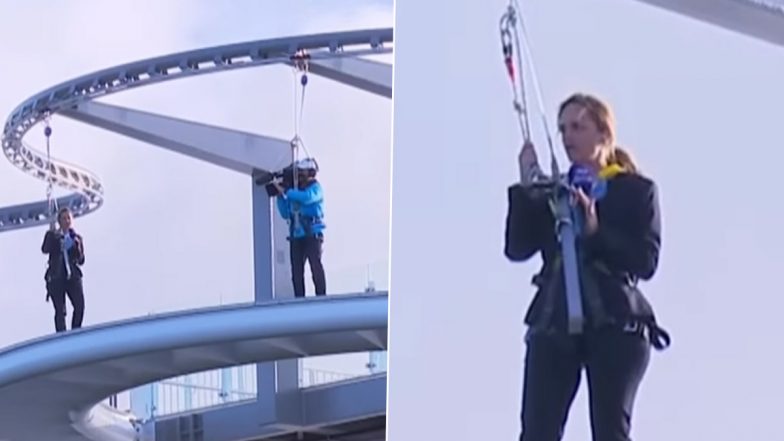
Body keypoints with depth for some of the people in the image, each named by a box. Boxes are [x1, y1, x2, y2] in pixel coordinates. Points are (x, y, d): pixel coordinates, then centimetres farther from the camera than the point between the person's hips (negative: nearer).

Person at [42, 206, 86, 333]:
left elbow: (81, 261, 8)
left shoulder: (77, 238, 13)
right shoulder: (52, 235, 7)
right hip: (56, 277, -1)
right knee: (60, 310, -4)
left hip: (73, 276, 2)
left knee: (80, 306, -13)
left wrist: (78, 247, -9)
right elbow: (45, 249, -12)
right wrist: (52, 234, -21)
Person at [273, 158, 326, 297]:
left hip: (312, 234, -6)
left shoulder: (315, 188, 0)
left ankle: (321, 298, -12)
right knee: (296, 271, 3)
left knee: (316, 267, -11)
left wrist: (285, 191, -19)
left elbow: (306, 197, -24)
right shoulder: (295, 190, 16)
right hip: (296, 236, 6)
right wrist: (280, 196, 2)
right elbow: (285, 213, 15)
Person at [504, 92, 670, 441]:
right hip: (555, 323, 3)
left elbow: (646, 261, -5)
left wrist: (595, 230, -16)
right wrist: (526, 188, -4)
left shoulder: (637, 190, 6)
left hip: (616, 326, -3)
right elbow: (517, 248, 4)